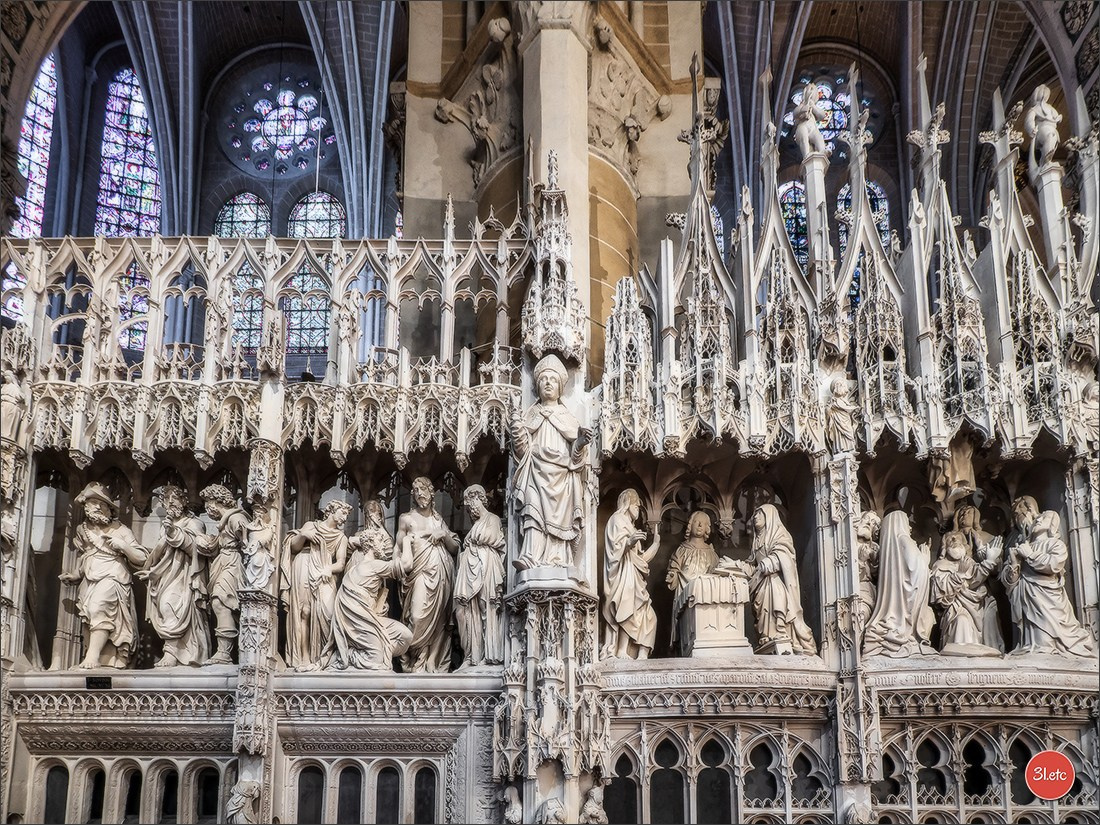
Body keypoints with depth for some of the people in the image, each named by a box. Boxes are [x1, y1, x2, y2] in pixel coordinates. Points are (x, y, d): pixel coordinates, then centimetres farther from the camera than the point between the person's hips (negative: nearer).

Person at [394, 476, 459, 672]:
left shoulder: (438, 519, 17)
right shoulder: (406, 519, 8)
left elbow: (455, 548, 16)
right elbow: (398, 550, 5)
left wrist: (444, 535, -1)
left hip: (441, 575, 4)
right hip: (419, 574, -4)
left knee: (439, 619, 0)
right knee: (418, 616, -17)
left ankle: (436, 662, 3)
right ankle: (417, 663, -10)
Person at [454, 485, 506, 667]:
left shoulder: (492, 519, 5)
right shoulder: (477, 523, 26)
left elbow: (491, 538, -8)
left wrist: (469, 542, 1)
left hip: (485, 568, -8)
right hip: (471, 569, 8)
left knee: (486, 610, -11)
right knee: (470, 612, -1)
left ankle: (489, 654, -13)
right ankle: (473, 655, -4)